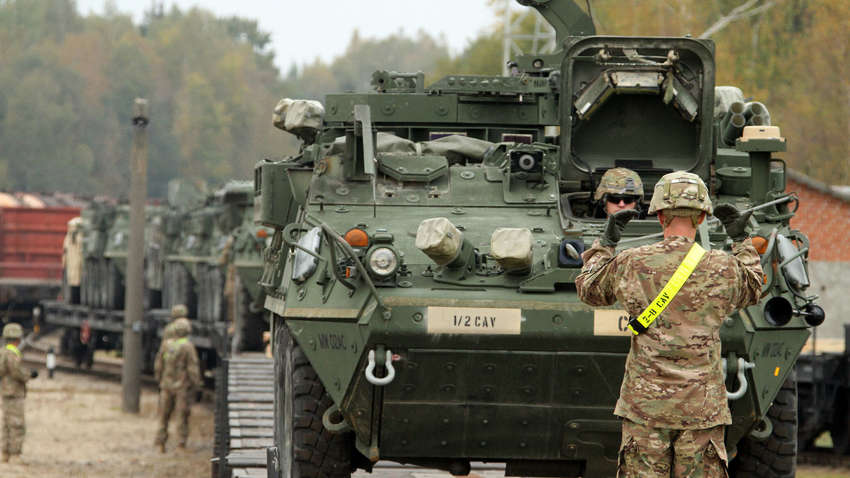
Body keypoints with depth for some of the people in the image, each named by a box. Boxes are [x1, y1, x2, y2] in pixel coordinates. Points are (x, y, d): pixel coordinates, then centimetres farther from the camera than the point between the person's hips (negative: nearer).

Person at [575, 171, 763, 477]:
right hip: (702, 408, 0)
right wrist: (740, 240, 31)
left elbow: (588, 290, 18)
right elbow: (753, 289, 22)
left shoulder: (630, 265, -2)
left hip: (644, 406, 0)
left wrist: (605, 242, 28)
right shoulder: (723, 269, -2)